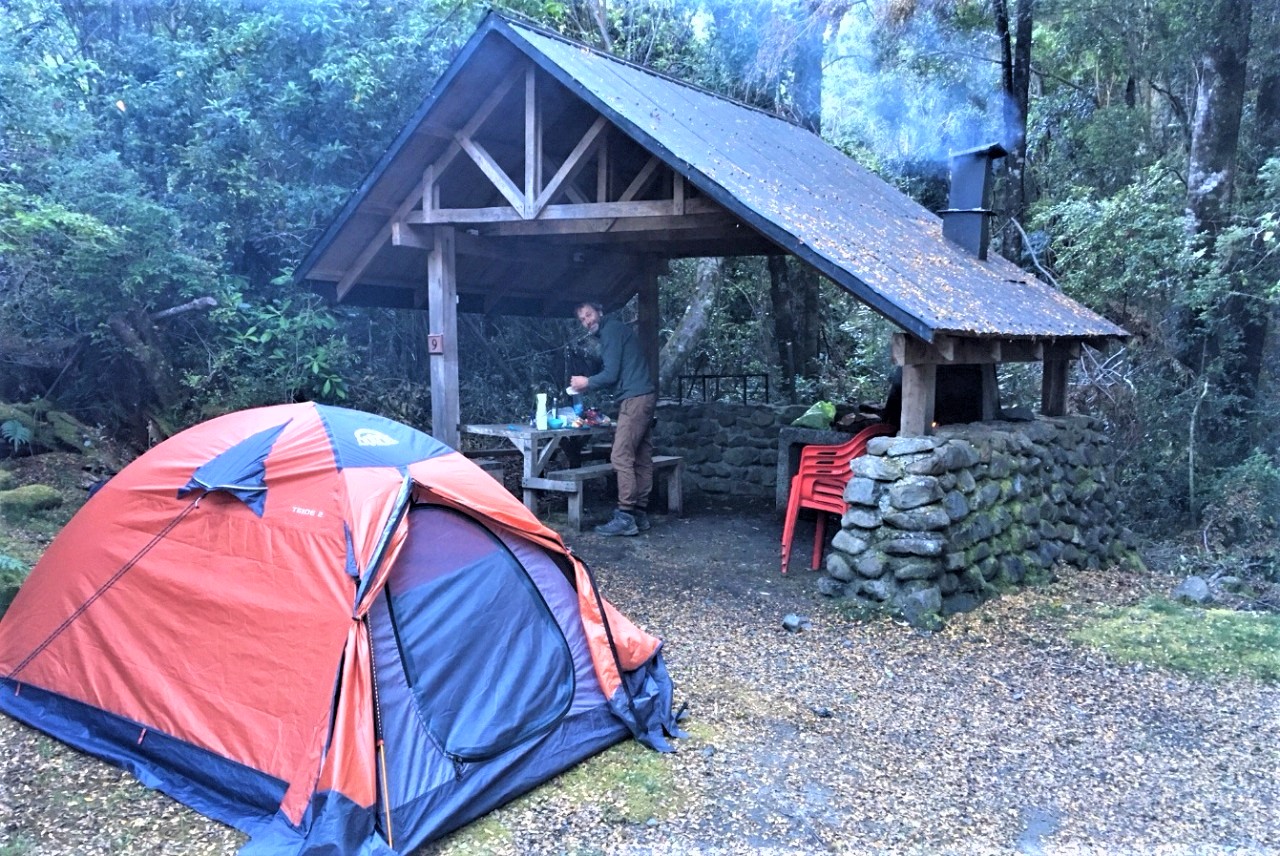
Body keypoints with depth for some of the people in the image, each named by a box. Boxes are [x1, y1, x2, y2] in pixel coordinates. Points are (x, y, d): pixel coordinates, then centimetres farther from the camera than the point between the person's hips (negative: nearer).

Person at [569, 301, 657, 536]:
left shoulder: (611, 330, -6)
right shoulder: (617, 330, 24)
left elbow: (611, 374, -12)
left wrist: (587, 382, 4)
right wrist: (587, 385, 20)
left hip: (634, 398, -10)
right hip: (644, 396, 10)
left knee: (621, 457, -12)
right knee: (641, 459, 8)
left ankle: (625, 517, -14)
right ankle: (640, 513, 10)